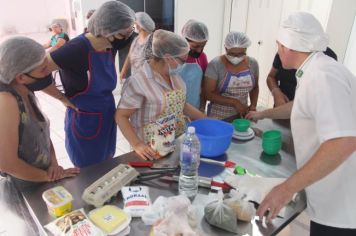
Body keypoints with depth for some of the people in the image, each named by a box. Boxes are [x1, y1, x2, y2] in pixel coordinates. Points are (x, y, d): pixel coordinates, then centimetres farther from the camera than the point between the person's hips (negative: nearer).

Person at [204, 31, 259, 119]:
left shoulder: (252, 63, -2)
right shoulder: (215, 64, -15)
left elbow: (255, 87, 12)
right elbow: (208, 93, -16)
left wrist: (253, 105, -4)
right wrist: (234, 102, -21)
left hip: (241, 115, 4)